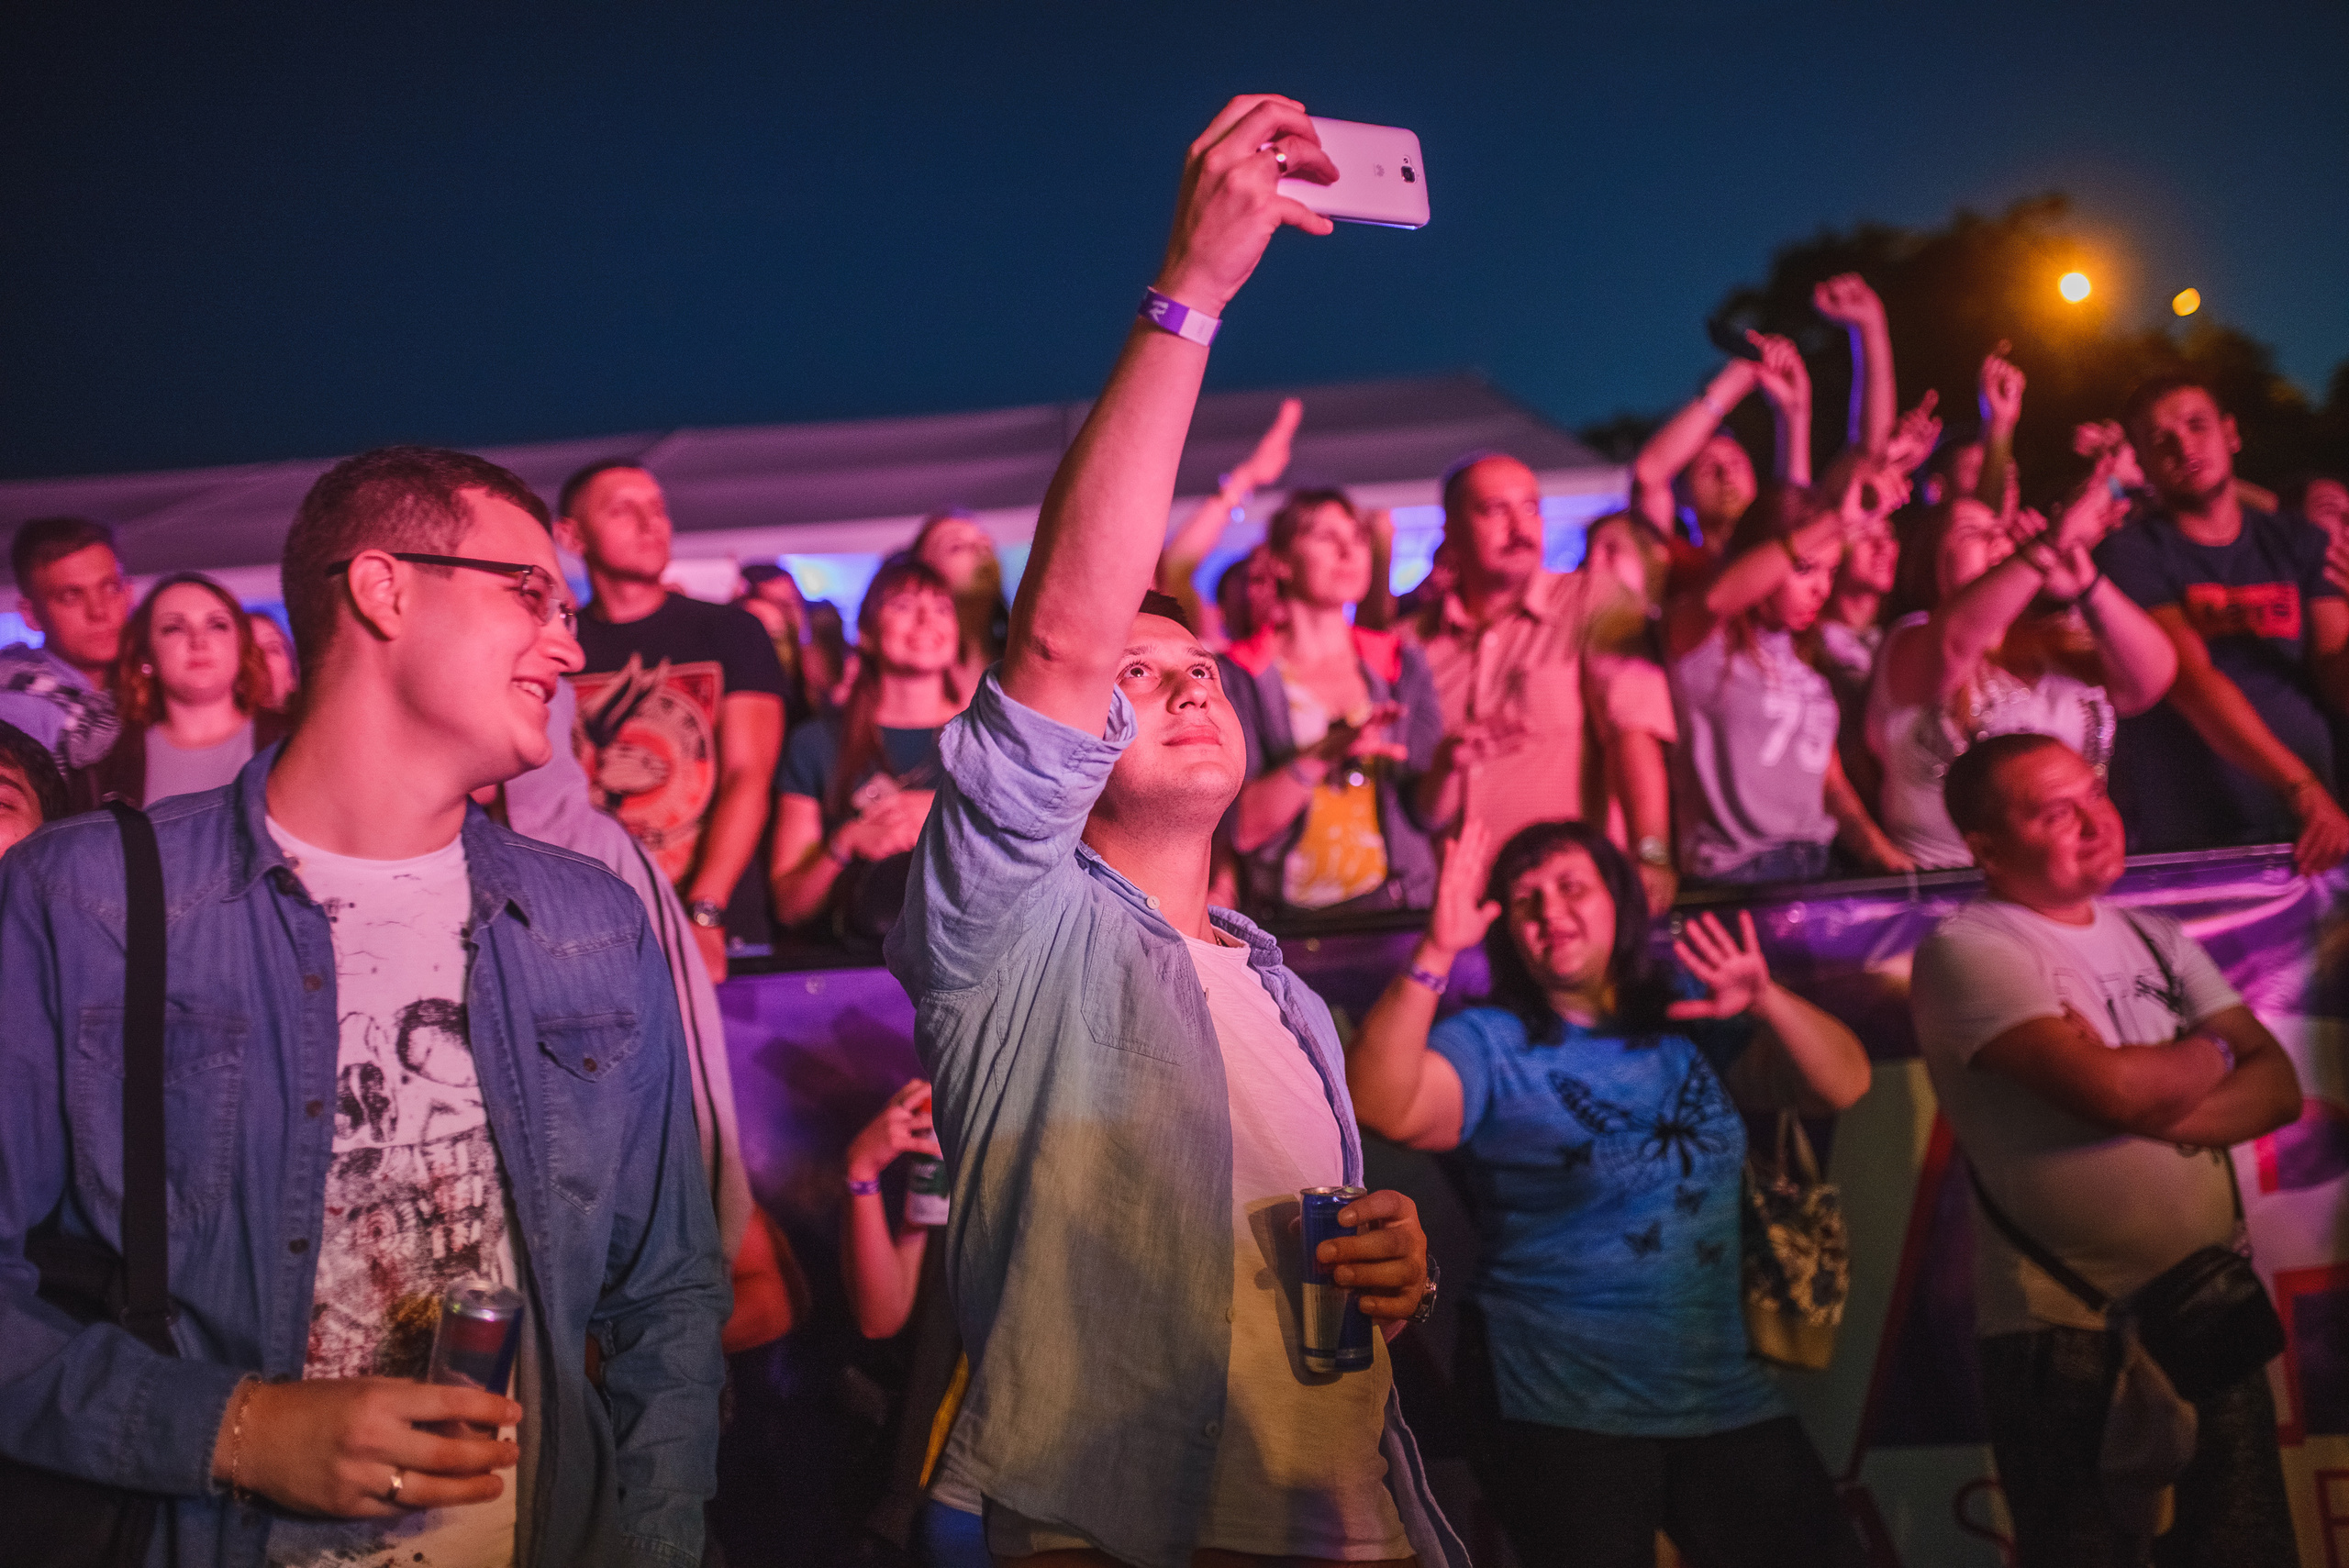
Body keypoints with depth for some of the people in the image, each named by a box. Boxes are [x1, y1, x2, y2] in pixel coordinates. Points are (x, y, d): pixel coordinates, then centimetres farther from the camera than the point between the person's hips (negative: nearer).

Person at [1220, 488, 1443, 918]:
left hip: (1401, 909, 2)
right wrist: (1325, 753, -20)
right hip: (1292, 918, -2)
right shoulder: (1237, 676, 1)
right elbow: (1243, 827, -8)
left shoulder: (1402, 664, 10)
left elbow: (1430, 810, 5)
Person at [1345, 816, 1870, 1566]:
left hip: (1726, 1397, 4)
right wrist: (1434, 955, -32)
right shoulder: (1490, 1046, -5)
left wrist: (1768, 1002, -16)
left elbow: (1843, 1084, 3)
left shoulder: (1691, 1019, 7)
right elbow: (1382, 1105, -23)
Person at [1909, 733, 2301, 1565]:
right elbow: (2115, 1090, -21)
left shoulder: (2155, 937, 13)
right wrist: (2210, 1055, 0)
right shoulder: (1968, 950, -10)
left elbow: (2279, 1085, 5)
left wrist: (2162, 1111, -14)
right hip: (2073, 1338, -6)